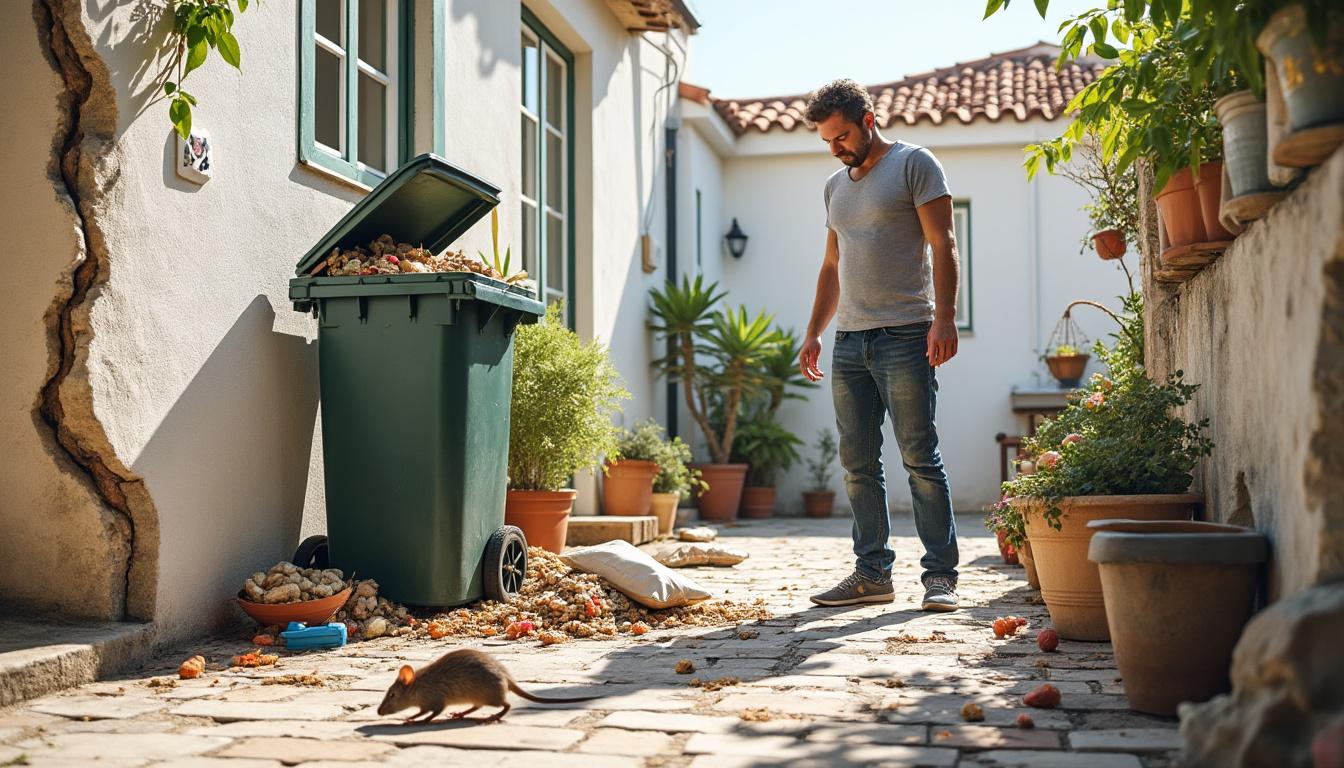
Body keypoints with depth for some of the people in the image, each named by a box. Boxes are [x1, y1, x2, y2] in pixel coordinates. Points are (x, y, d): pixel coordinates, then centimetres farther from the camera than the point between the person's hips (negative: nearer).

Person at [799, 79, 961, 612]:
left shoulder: (914, 163, 1)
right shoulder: (835, 186, 21)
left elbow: (942, 244, -7)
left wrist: (944, 318, -18)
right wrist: (813, 333, 17)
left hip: (905, 337, -7)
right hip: (849, 343, 7)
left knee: (920, 459, -6)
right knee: (858, 465, 5)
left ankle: (940, 574, 0)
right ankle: (872, 573, 12)